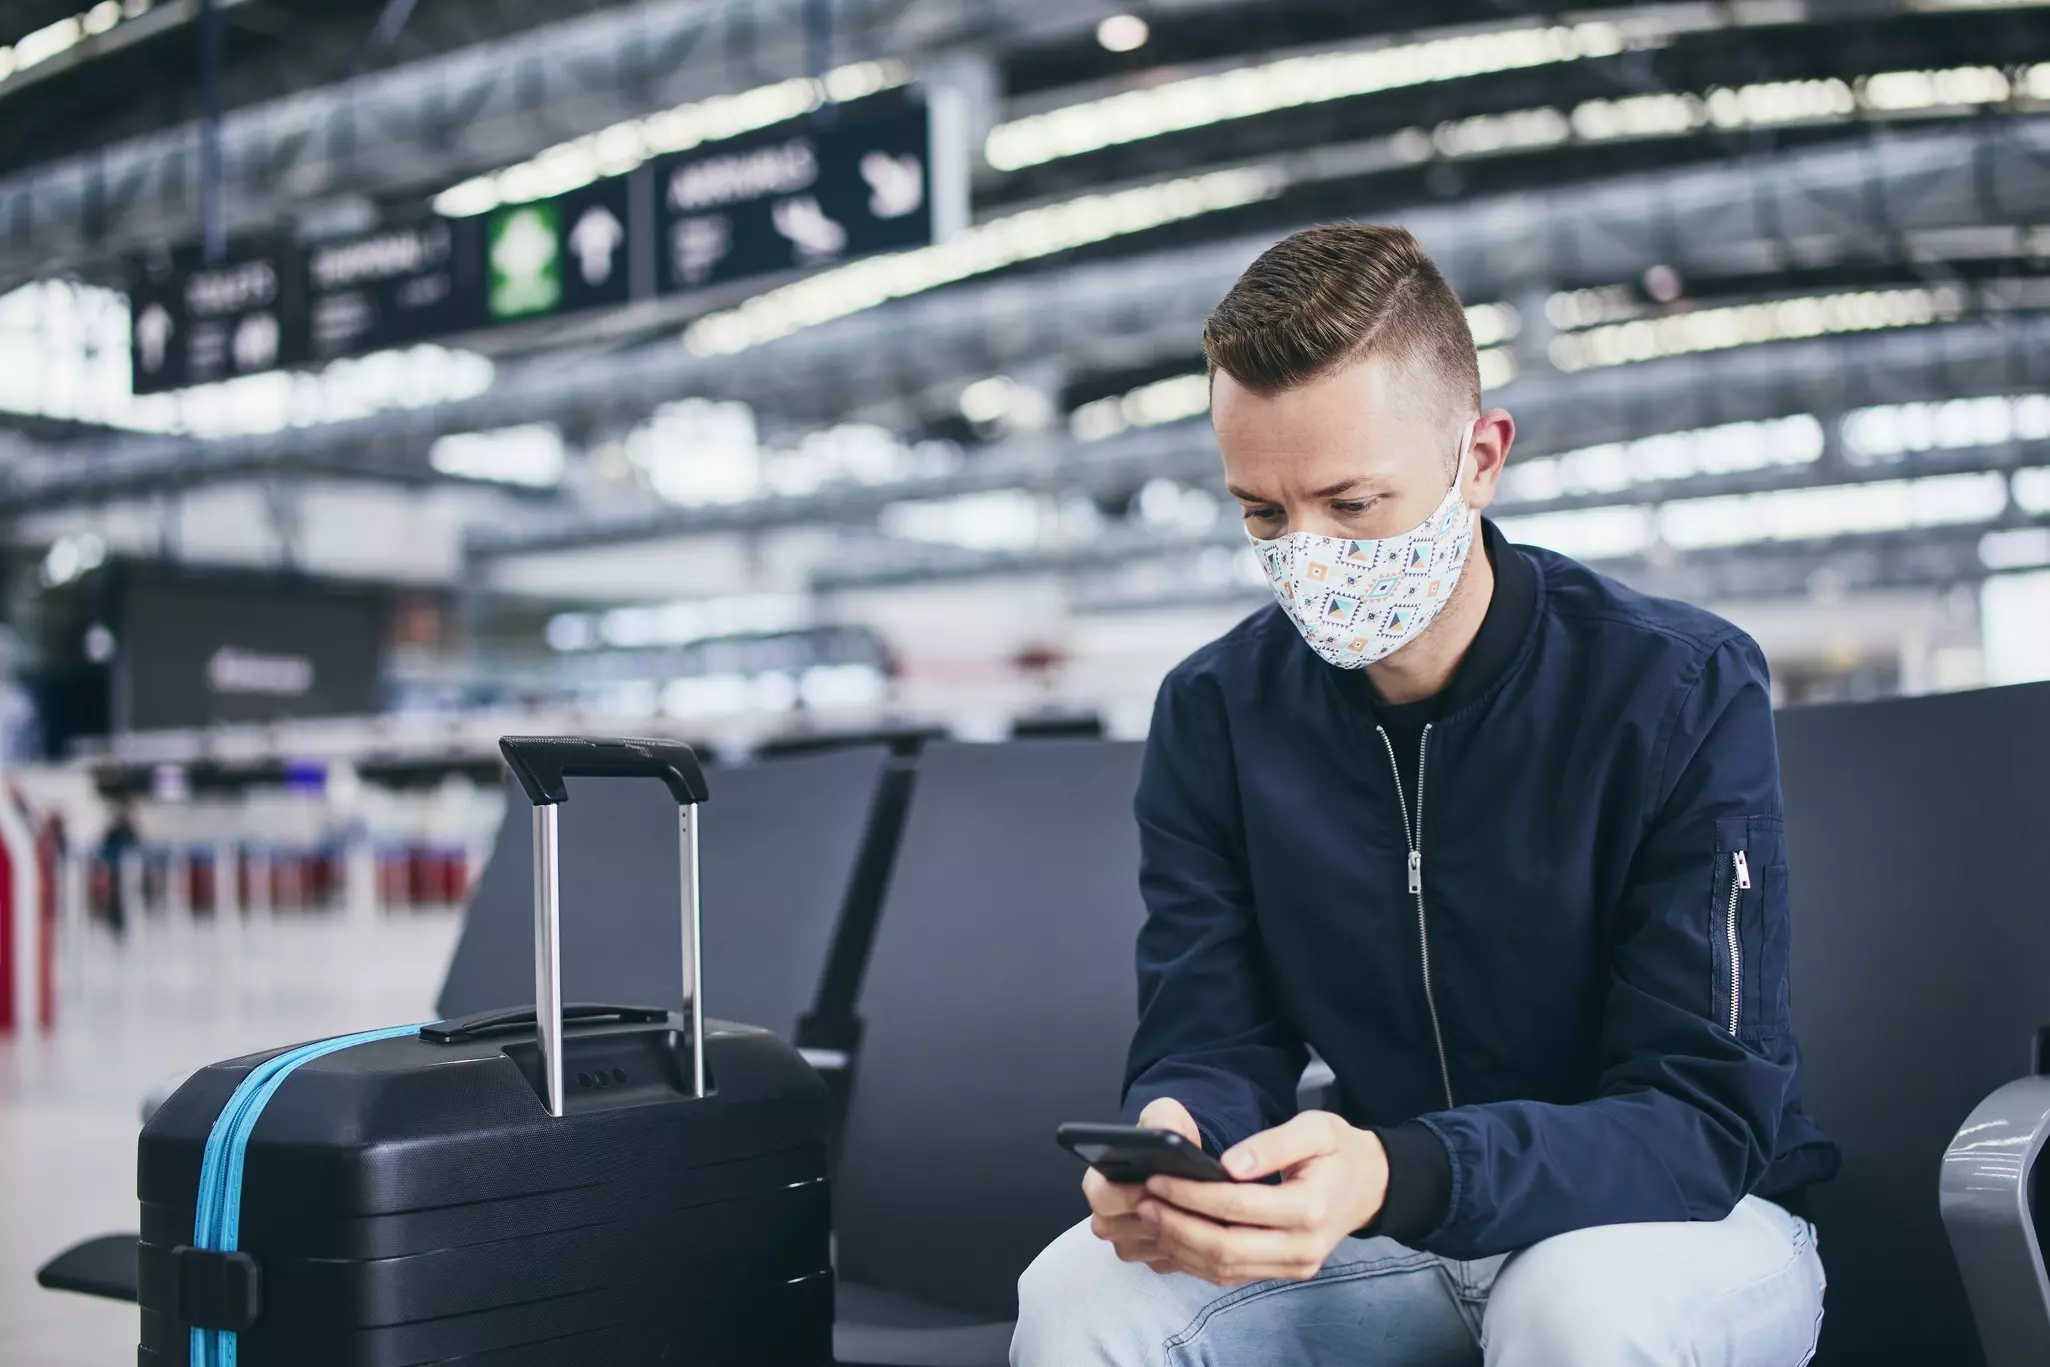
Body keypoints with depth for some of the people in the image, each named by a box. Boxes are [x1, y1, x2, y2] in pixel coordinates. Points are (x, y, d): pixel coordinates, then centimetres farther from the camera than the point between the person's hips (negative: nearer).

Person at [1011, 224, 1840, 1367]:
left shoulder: (1686, 693, -17)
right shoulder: (1217, 713, -4)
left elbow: (1704, 1117, -21)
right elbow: (1211, 1041, -4)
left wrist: (1398, 1176, -40)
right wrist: (1172, 1138, -31)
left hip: (1677, 1220, -2)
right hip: (1389, 1235, 3)